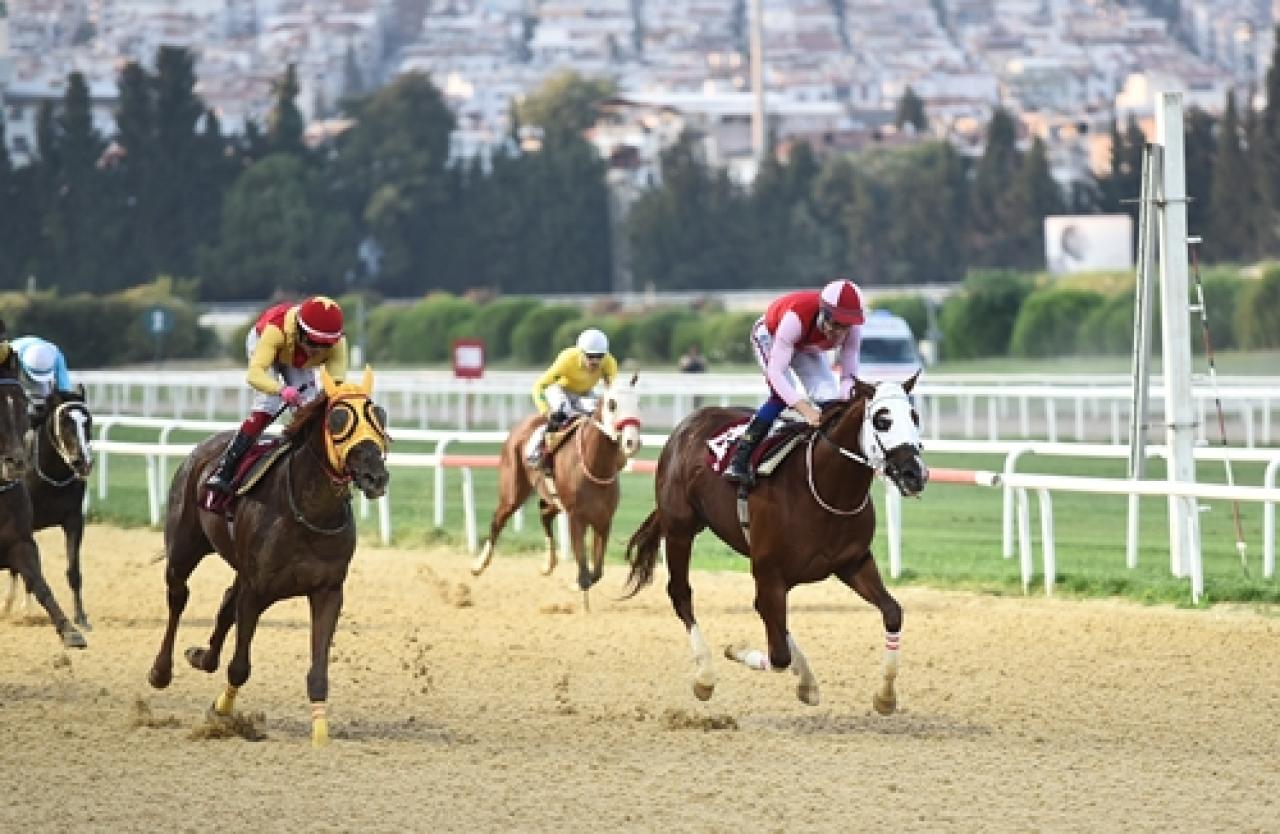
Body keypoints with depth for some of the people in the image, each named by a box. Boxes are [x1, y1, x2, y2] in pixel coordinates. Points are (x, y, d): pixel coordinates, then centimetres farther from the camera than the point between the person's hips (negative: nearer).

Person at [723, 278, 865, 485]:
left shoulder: (852, 328, -31)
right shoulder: (796, 318, -45)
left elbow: (848, 375, -22)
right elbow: (775, 371, -45)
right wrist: (805, 409, -56)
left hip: (807, 348, 5)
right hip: (770, 336, -5)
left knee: (830, 398, -13)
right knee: (782, 395, -28)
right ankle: (739, 461, -27)